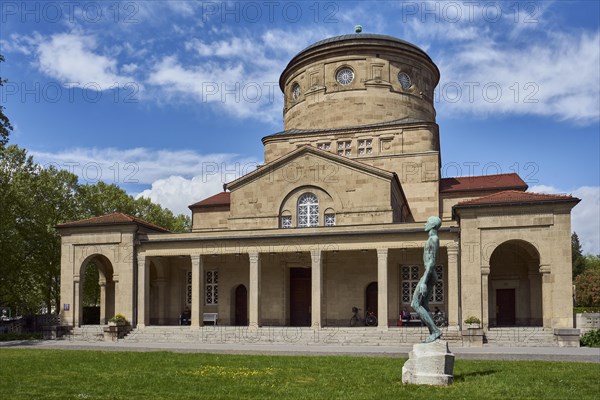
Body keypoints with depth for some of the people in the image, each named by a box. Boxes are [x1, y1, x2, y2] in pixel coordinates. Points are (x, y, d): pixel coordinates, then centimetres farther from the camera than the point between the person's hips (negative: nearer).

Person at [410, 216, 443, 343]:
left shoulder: (433, 239, -13)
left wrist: (423, 282, -24)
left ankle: (435, 330, -13)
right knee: (423, 306, 8)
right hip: (430, 276, 10)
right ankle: (432, 334, 5)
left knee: (415, 304, -10)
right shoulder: (432, 239, 19)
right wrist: (425, 281, 24)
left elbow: (431, 262, -20)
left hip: (428, 275, -10)